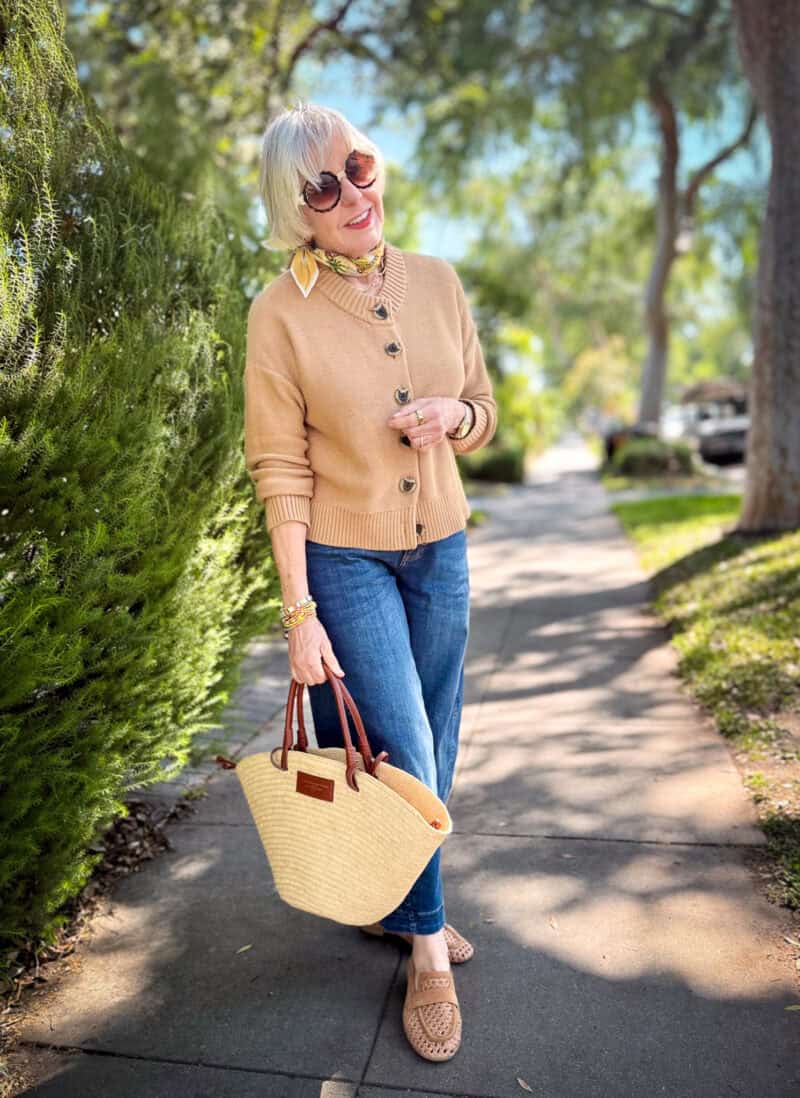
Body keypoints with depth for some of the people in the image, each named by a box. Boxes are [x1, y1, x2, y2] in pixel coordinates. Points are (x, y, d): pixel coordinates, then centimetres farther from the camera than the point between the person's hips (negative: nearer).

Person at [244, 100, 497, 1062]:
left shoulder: (438, 282, 1)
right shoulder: (280, 312, -11)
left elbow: (484, 412, 10)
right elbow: (279, 470, -11)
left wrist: (452, 415, -15)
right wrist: (299, 612, -14)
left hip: (440, 547, 5)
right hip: (346, 557, -4)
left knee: (432, 748, 14)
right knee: (396, 754, -1)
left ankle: (399, 905, 39)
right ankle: (428, 951, 24)